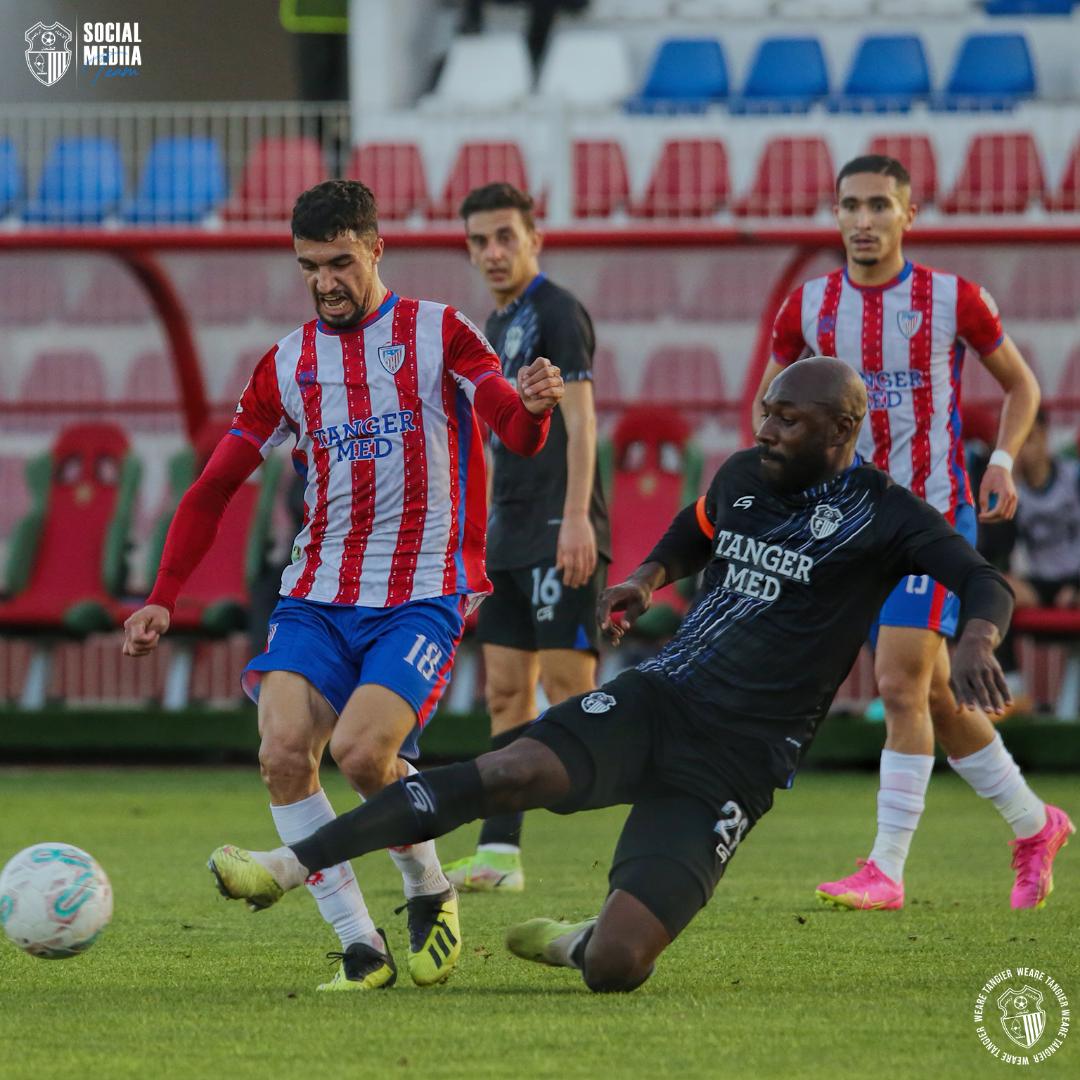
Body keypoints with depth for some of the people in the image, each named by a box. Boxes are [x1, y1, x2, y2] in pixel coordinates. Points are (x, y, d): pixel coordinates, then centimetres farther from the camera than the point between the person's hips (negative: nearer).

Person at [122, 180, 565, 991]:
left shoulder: (438, 334, 3)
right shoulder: (288, 363, 12)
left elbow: (518, 435, -9)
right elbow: (214, 488, 15)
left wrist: (535, 407, -34)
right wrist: (163, 597, 6)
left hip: (422, 596, -4)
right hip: (317, 596, 4)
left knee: (361, 752, -23)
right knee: (283, 751, -18)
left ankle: (430, 894, 7)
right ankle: (361, 948, -9)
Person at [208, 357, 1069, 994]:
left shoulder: (880, 515, -5)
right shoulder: (743, 477, 13)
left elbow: (986, 585, -16)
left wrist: (977, 639, -36)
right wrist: (649, 579, 18)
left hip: (734, 764, -4)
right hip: (657, 702, 4)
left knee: (616, 965, -16)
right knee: (512, 772, -27)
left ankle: (577, 943, 24)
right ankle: (287, 867, -30)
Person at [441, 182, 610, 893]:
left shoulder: (557, 313, -8)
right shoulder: (498, 324, 19)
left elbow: (579, 419, -16)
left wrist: (576, 519, -25)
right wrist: (486, 534, 23)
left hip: (559, 536, -9)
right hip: (511, 537, 9)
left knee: (569, 687, -11)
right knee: (507, 691, 6)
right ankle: (499, 854, 6)